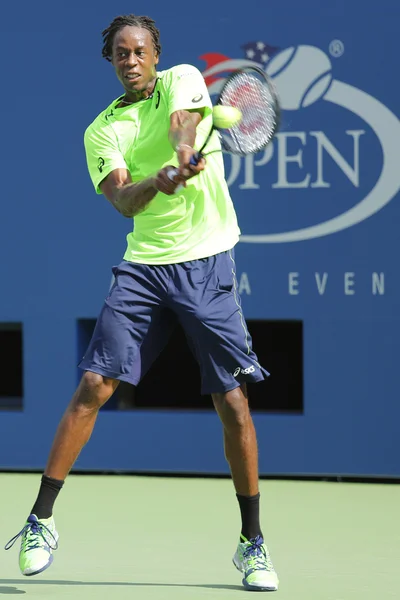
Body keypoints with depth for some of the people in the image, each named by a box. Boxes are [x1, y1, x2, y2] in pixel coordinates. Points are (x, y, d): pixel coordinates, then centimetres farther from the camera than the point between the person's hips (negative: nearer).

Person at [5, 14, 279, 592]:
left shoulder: (183, 80, 4)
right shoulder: (102, 130, 7)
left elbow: (184, 126, -19)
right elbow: (123, 200, -11)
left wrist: (183, 155, -43)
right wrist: (159, 180, -33)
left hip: (207, 263, -2)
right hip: (144, 267, 2)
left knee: (233, 402, -2)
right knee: (93, 387, -6)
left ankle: (253, 544, 9)